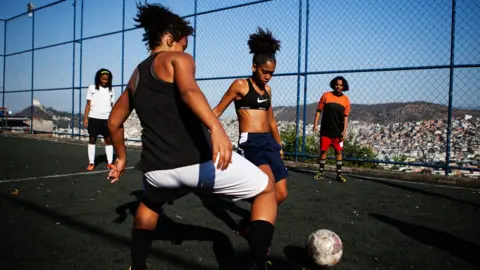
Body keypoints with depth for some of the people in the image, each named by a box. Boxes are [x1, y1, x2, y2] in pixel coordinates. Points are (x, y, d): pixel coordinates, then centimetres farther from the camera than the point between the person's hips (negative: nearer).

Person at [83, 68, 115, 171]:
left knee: (109, 140, 1)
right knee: (92, 139, 4)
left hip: (107, 119, 2)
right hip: (94, 118, -2)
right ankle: (91, 163, 10)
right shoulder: (92, 88, 4)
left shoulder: (110, 90, 9)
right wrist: (85, 118, -3)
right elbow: (88, 104, 3)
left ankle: (109, 162, 7)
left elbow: (111, 105, 11)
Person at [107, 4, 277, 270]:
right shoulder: (177, 59, 4)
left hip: (157, 169, 7)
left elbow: (114, 122, 32)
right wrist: (216, 128, -35)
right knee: (267, 191, 13)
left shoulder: (135, 76, 23)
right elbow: (189, 90, -21)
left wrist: (121, 157, 44)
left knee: (149, 204, 41)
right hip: (199, 159, -6)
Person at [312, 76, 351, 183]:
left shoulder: (346, 99, 2)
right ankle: (320, 172, 17)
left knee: (339, 151, 4)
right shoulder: (326, 95, -2)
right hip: (325, 130, -1)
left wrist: (344, 130, -4)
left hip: (338, 131, 1)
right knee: (323, 150, 5)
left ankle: (339, 174, 13)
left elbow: (345, 116, 3)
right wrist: (315, 124, -6)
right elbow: (319, 111, 1)